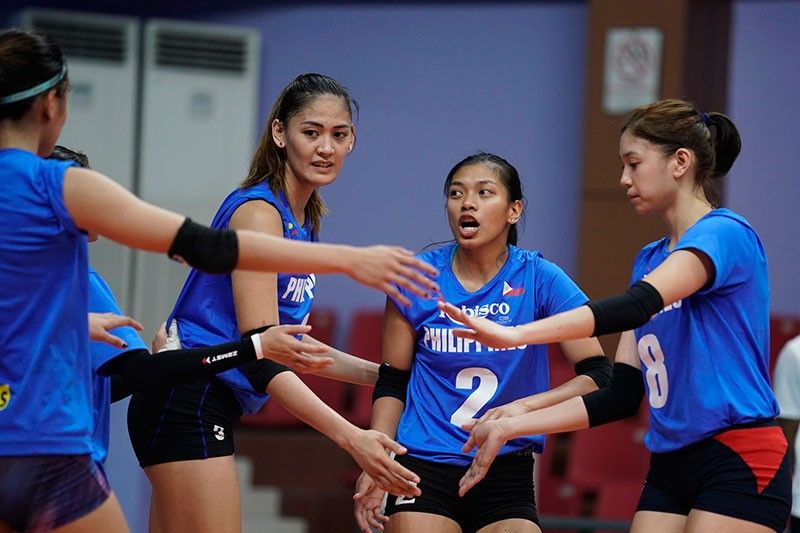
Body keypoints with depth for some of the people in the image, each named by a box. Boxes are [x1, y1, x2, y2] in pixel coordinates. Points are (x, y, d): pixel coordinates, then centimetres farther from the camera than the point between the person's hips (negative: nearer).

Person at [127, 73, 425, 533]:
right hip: (189, 403, -10)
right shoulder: (258, 211, -14)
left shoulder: (304, 220, 14)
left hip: (211, 407, 10)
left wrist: (379, 374, 14)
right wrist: (350, 437, -29)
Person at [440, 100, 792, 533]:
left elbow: (635, 306, -26)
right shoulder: (648, 260, 17)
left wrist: (516, 334, -35)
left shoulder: (724, 234, -9)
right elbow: (622, 396, 15)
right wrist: (513, 426, 7)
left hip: (740, 466, -8)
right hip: (669, 467, 8)